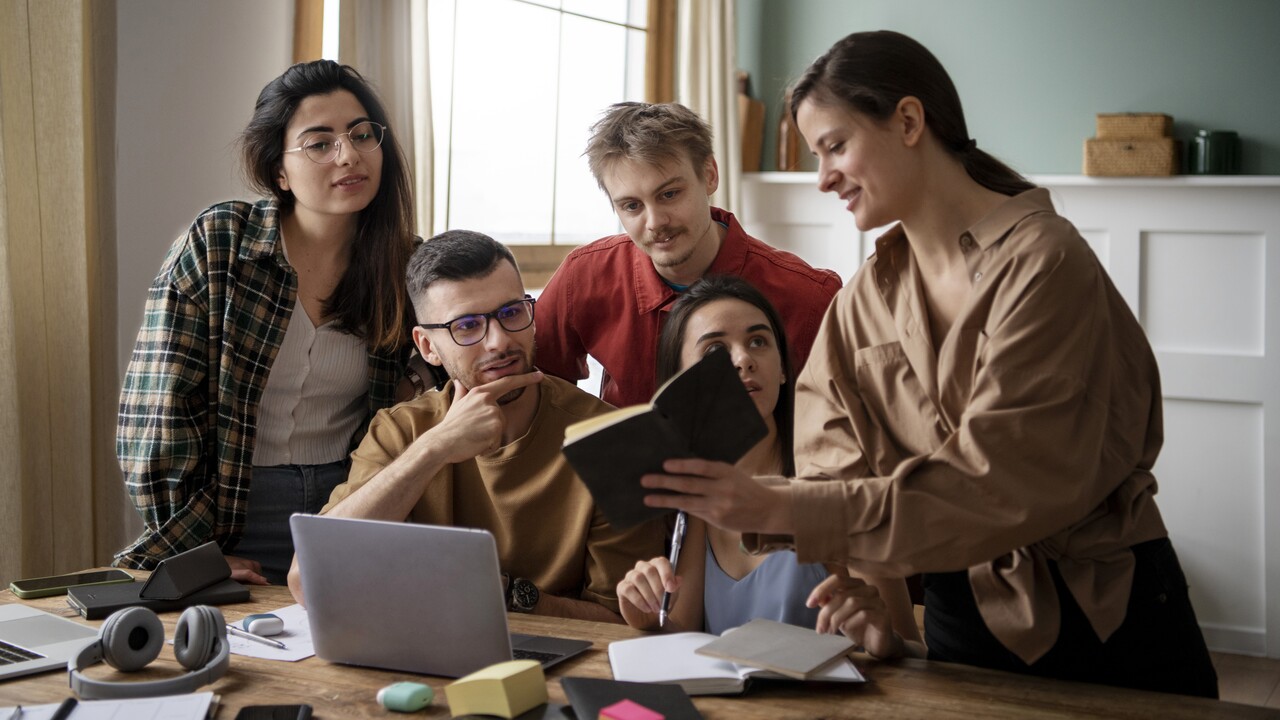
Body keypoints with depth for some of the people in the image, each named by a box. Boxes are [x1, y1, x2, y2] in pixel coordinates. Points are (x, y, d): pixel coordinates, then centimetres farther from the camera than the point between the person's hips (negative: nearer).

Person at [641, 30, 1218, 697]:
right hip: (963, 612, 5)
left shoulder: (1042, 261, -19)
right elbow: (834, 466, -4)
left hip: (1105, 621, -5)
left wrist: (782, 509, -32)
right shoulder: (863, 300, 2)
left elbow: (997, 485, -27)